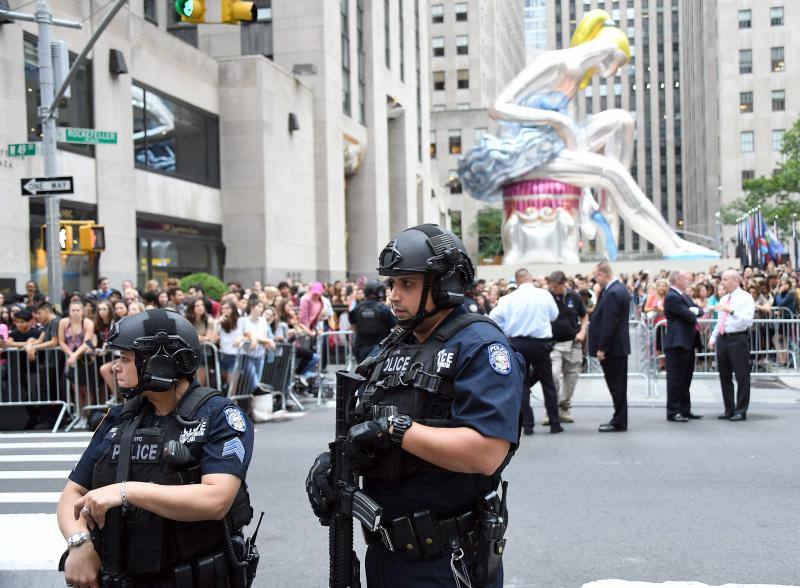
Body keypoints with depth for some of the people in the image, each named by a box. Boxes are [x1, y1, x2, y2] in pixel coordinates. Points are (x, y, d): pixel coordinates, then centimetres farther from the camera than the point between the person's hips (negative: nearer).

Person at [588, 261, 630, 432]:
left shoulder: (612, 293, -20)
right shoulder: (619, 288, 12)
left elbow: (609, 324, -22)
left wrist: (602, 348, -19)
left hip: (613, 347, -10)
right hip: (619, 346, 10)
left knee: (616, 386, -3)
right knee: (618, 385, 14)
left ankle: (619, 423, 4)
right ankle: (619, 420, 22)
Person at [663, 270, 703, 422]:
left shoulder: (684, 296, 17)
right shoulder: (672, 297, -14)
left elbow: (699, 310, 13)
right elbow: (689, 316, -19)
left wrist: (695, 310, -9)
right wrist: (693, 313, 2)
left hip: (688, 343, 10)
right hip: (677, 343, -10)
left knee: (686, 380, 14)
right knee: (676, 380, -5)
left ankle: (685, 410, 21)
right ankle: (673, 412, -1)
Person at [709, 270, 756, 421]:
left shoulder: (745, 298, -5)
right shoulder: (724, 299, 16)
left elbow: (747, 321, -17)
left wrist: (731, 310, -25)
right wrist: (713, 337, 14)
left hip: (738, 339, -7)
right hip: (722, 339, 7)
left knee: (741, 376, -2)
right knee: (724, 376, 10)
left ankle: (741, 411, 5)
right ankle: (729, 410, 19)